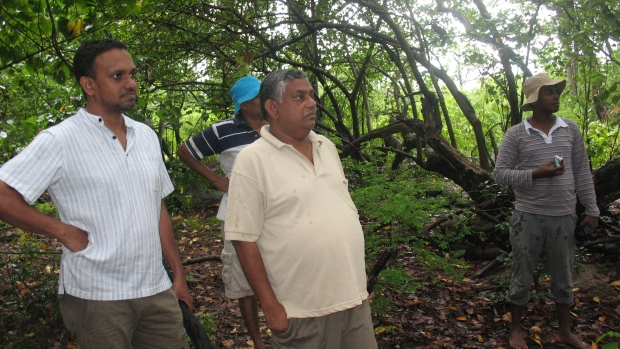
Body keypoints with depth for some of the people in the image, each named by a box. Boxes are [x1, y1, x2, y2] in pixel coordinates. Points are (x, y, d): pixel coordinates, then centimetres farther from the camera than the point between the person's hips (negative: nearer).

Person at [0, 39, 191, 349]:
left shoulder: (146, 136, 8)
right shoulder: (60, 141, -11)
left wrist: (178, 274, 11)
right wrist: (64, 231, -13)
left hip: (157, 290, 5)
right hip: (97, 298, -5)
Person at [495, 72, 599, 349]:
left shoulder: (571, 129, 6)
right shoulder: (516, 134, -4)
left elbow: (582, 173, 9)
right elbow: (500, 173, -6)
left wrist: (592, 209, 7)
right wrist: (535, 174, -19)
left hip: (564, 217, 3)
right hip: (528, 217, -3)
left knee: (563, 277, 15)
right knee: (522, 275, 8)